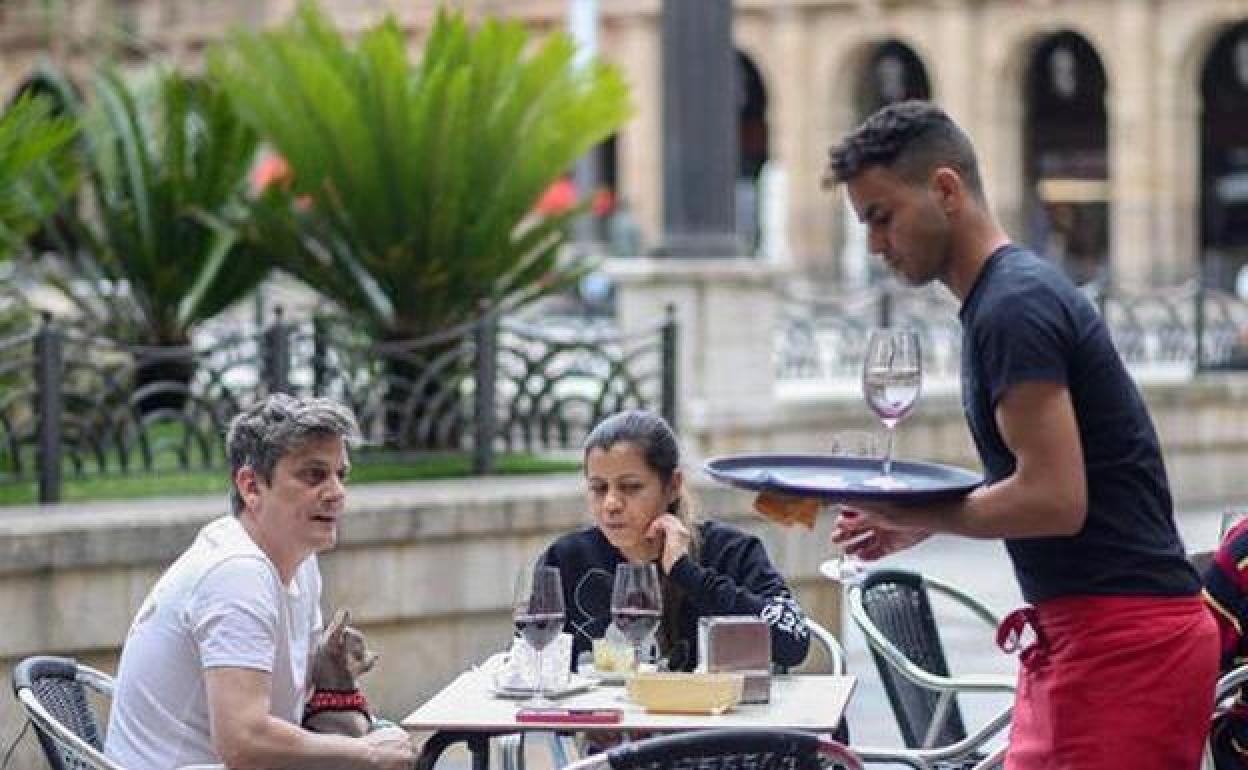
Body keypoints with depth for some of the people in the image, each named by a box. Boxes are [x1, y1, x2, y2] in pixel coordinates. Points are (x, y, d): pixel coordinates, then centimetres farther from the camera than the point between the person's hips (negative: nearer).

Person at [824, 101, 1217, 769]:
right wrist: (917, 521, 11)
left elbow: (1054, 499, -21)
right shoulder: (1011, 295, 16)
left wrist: (906, 510, -10)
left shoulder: (1014, 308, -15)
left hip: (1123, 641, -10)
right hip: (1079, 633, 10)